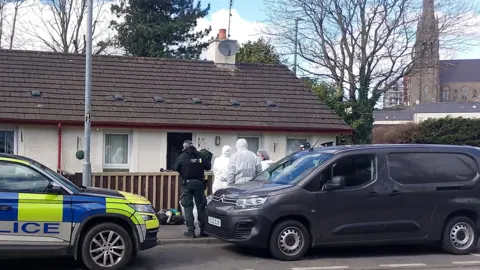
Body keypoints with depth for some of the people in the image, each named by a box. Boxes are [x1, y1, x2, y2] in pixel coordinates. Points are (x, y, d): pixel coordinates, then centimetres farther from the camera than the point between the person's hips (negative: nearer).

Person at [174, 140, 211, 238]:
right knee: (201, 206, 9)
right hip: (199, 183, 2)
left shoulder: (182, 156, -6)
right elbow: (208, 167, 3)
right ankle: (203, 229, 11)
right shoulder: (200, 155, -2)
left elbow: (176, 168, 0)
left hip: (187, 184, -2)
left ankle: (191, 230, -3)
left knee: (188, 207, 2)